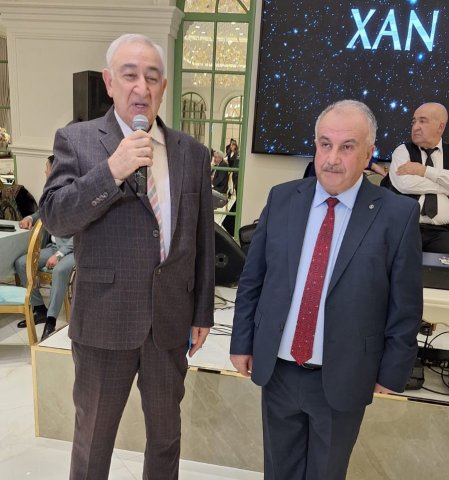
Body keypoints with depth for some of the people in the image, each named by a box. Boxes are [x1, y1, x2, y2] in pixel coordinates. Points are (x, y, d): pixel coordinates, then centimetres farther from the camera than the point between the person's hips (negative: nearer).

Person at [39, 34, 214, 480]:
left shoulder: (193, 152, 3)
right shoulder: (76, 139, -3)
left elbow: (202, 239, 6)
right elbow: (54, 217, -11)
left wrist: (203, 312, 7)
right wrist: (112, 170, -23)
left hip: (172, 320, 3)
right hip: (104, 319, -2)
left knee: (166, 433, 22)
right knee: (92, 436, 18)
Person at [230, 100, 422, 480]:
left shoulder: (398, 214, -11)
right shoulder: (282, 198, -4)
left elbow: (405, 306, -6)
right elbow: (251, 279, 1)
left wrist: (391, 373, -1)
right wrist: (242, 342, 3)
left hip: (343, 379, -2)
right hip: (278, 370, 2)